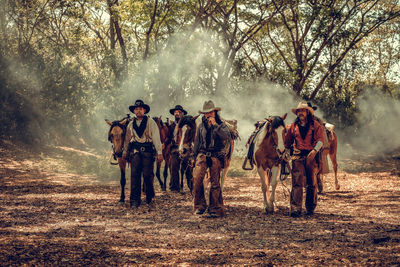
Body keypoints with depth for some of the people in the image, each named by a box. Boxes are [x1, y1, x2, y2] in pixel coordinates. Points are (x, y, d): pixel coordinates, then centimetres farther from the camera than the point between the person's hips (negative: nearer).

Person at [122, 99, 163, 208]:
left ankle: (149, 195, 23)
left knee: (147, 174, -3)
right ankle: (135, 200, -4)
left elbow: (156, 137, -2)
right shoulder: (131, 124, 14)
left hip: (147, 151, -3)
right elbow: (127, 139, 22)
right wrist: (125, 152, 23)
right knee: (135, 175, -6)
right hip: (135, 152, 3)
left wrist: (159, 152, -8)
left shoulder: (150, 122, 2)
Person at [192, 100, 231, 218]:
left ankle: (215, 209, 6)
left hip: (216, 156, -2)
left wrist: (215, 125, -19)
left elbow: (226, 136, -17)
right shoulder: (201, 126, 14)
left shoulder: (221, 125, 3)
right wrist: (195, 156, 21)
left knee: (215, 183, -1)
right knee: (197, 178, -17)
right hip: (202, 154, 2)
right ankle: (200, 205, -7)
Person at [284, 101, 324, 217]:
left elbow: (320, 140, -8)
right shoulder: (293, 126, 13)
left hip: (311, 156, -1)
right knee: (297, 183, -11)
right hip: (297, 156, 1)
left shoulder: (315, 124, 3)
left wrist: (315, 150, -24)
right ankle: (295, 209, -17)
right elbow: (287, 141, 23)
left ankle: (310, 208, 21)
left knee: (311, 184, 7)